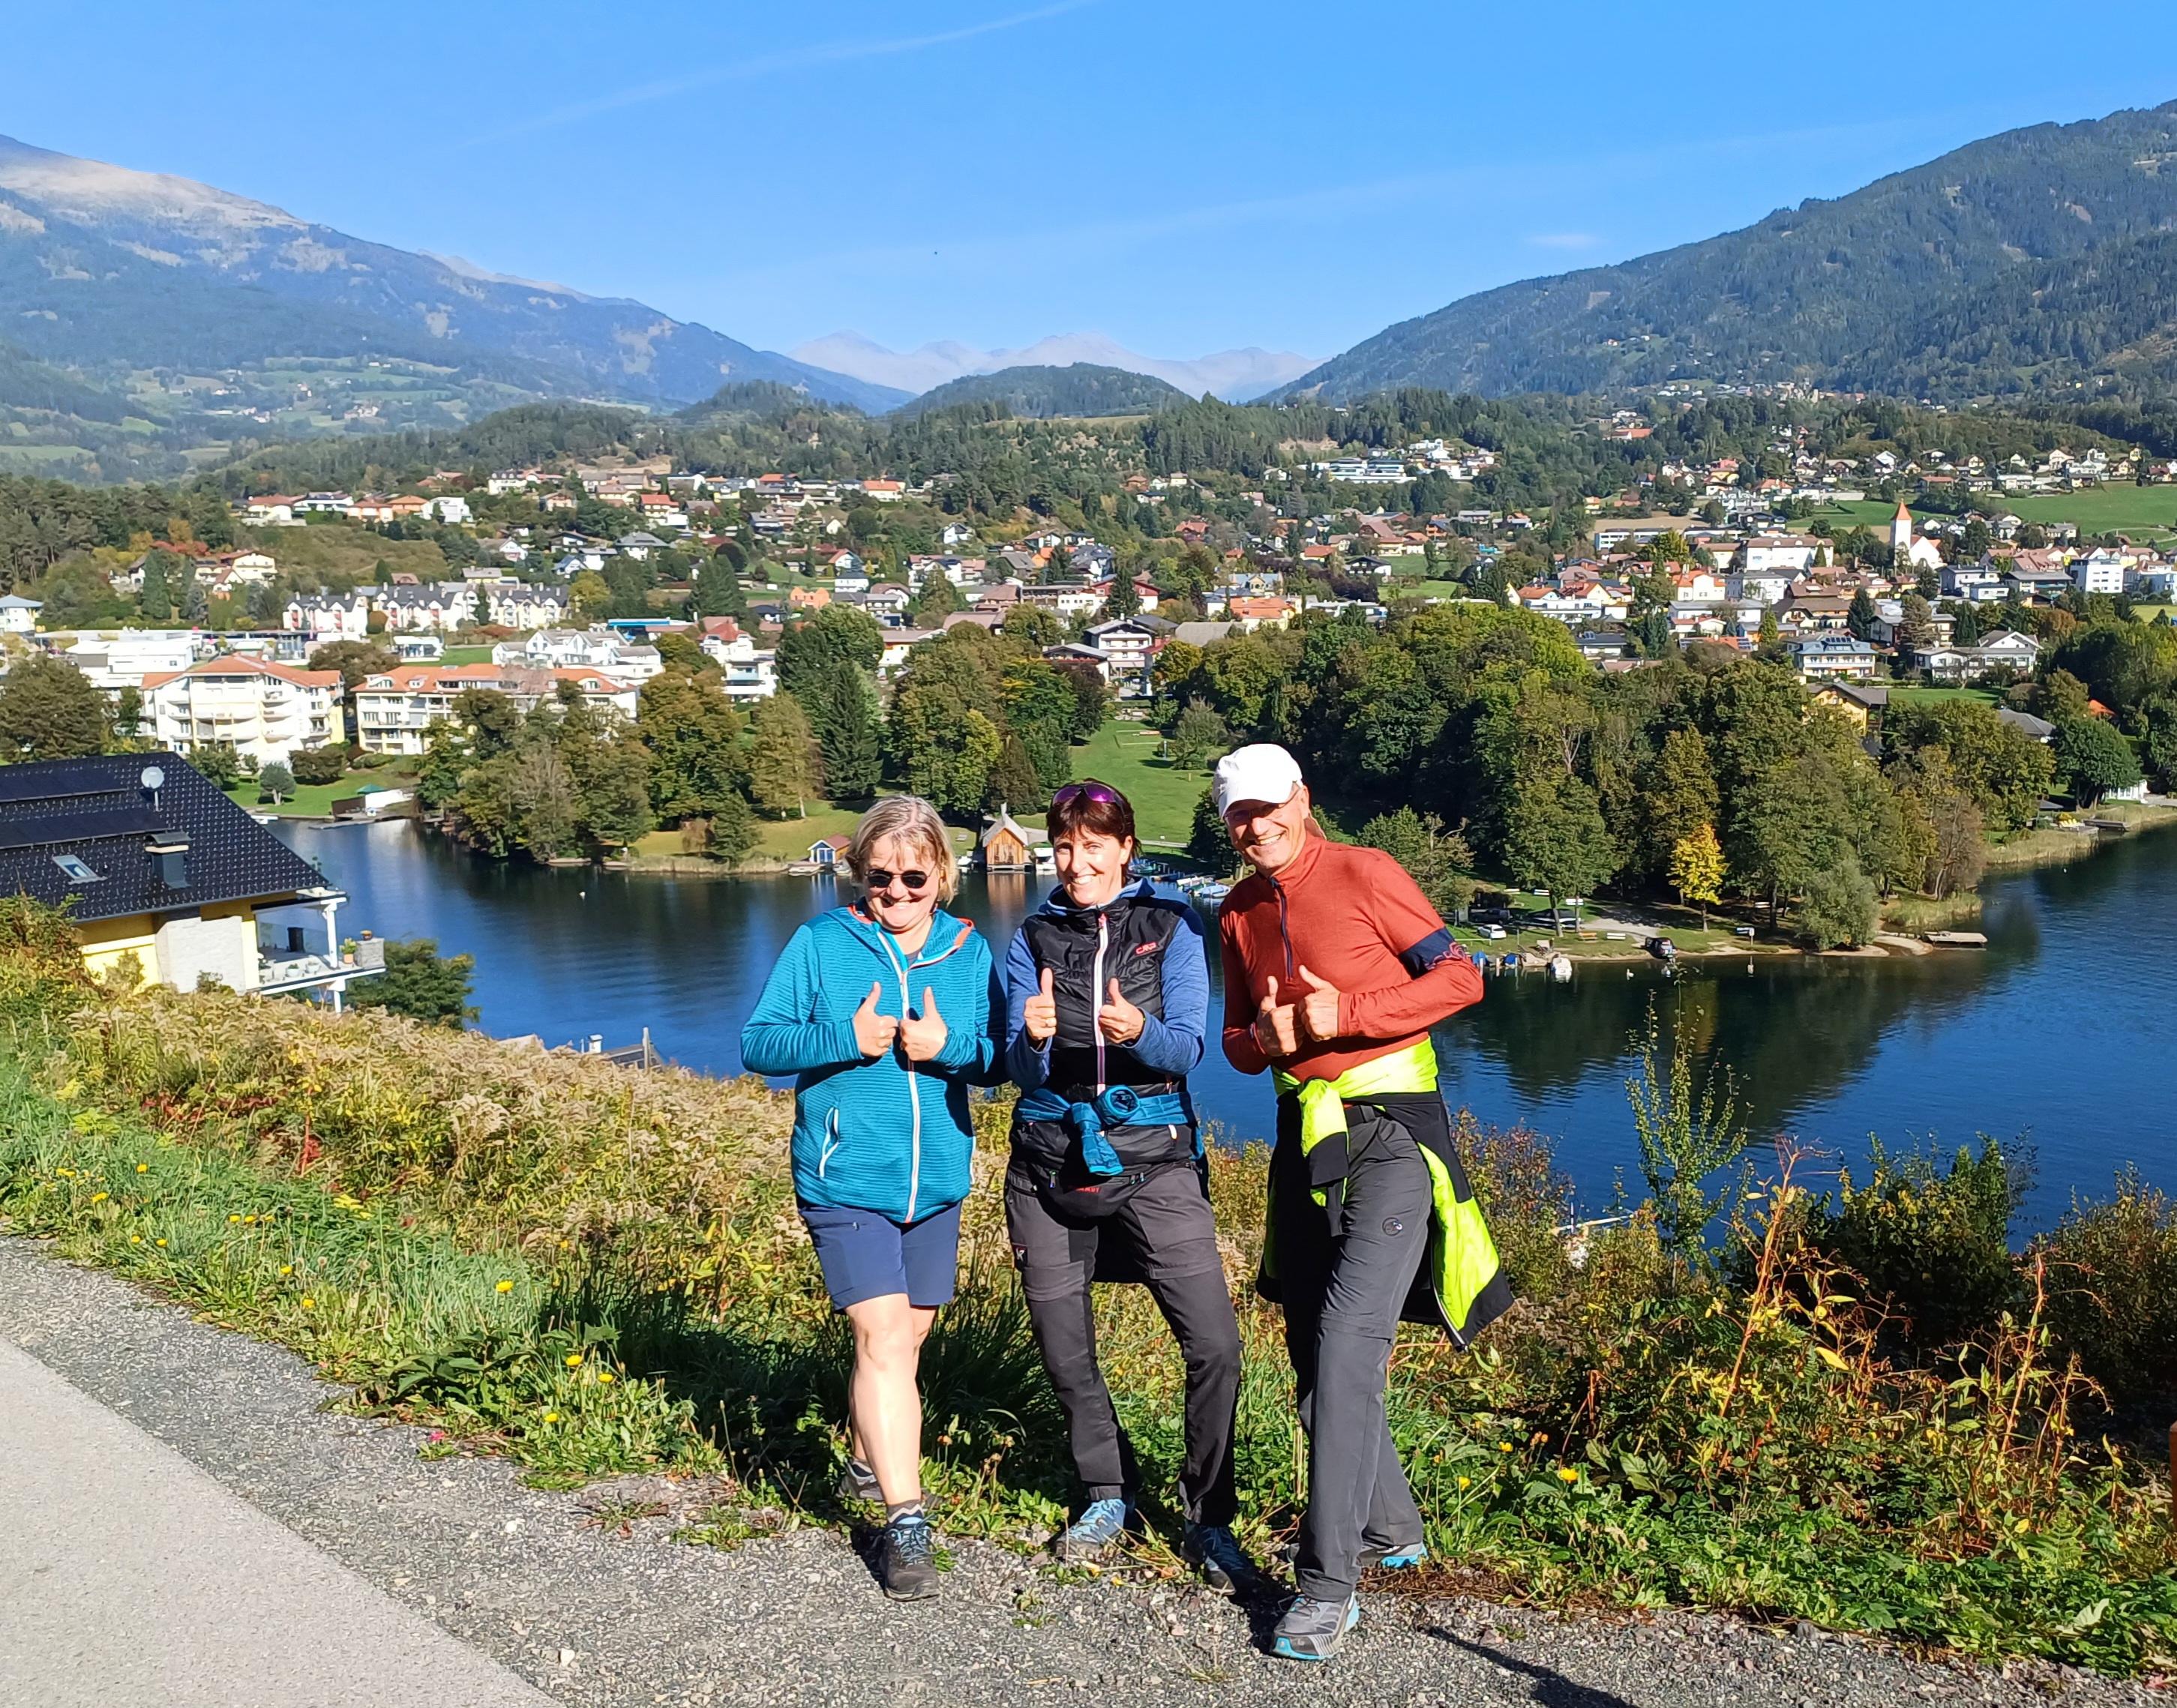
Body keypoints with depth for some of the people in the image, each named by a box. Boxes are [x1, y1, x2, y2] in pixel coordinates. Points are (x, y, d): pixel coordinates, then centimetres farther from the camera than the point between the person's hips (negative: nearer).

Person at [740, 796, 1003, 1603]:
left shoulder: (969, 950, 3)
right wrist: (844, 1039, -21)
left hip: (937, 1181, 4)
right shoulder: (821, 942, -5)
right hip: (846, 1178, -4)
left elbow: (1000, 1058, 5)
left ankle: (870, 1459, 42)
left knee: (907, 1334, 17)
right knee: (882, 1338, -11)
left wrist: (950, 1046, -16)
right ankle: (906, 1522, -4)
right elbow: (758, 1044, -5)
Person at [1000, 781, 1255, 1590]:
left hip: (1152, 1158, -2)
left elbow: (1187, 1048, -7)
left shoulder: (1171, 926, 2)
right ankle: (1108, 1494, 32)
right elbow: (1022, 1070, 0)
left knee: (1214, 1345, -10)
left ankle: (1208, 1518, 9)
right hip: (1050, 1161, 2)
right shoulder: (1033, 939, 6)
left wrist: (1138, 1031, -28)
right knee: (1064, 1350, 9)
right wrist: (1034, 1038, -24)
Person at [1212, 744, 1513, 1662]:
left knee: (1347, 1343, -15)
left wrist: (1346, 1014, -19)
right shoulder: (1237, 912, 10)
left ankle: (1327, 1584, -7)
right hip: (1304, 1133, 7)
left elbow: (1459, 976, -9)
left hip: (1389, 1128, -7)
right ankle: (1390, 1528, 33)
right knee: (1315, 1349, 13)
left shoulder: (1363, 874, -9)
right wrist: (1263, 1039, -8)